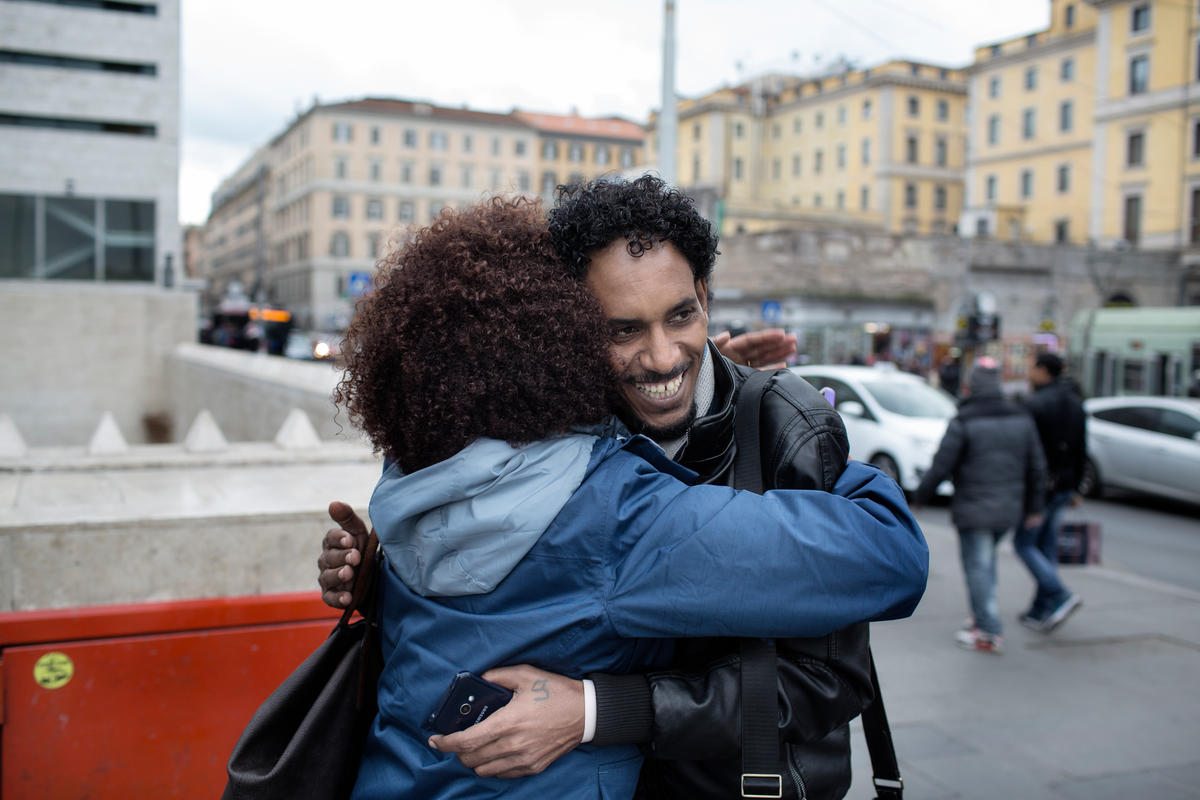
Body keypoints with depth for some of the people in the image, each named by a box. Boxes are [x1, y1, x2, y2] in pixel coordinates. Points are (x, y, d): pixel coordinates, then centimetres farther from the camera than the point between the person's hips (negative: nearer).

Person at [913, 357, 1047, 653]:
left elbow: (941, 466, -13)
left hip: (973, 510, -6)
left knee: (977, 566, 1)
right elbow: (1036, 466, 10)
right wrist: (1033, 507, 18)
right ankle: (983, 616, 28)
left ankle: (989, 631, 2)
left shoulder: (962, 423, -14)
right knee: (985, 560, 22)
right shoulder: (1022, 419, 5)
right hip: (1009, 509, 6)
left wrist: (920, 495, 2)